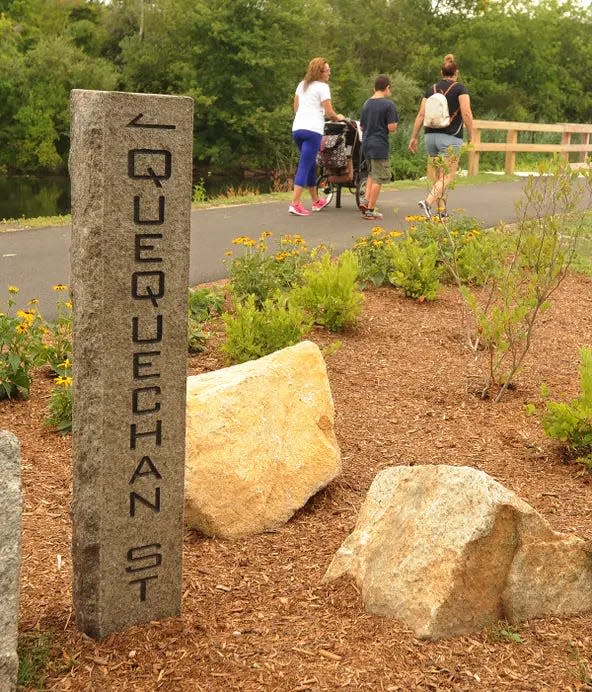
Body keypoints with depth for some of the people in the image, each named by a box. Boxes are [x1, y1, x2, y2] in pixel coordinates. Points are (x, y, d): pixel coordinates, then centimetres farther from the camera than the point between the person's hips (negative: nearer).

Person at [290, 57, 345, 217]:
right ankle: (295, 204, -17)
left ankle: (316, 202, 28)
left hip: (297, 128, 8)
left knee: (311, 165, 18)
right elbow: (329, 113, -7)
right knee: (304, 166, -10)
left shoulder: (302, 85, 18)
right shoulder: (322, 87, -4)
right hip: (312, 130, -8)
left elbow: (295, 108, 24)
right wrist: (338, 118, 13)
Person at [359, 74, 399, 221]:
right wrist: (394, 124, 6)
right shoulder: (388, 104, -11)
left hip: (366, 144, 6)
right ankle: (370, 210, 2)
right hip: (380, 145, -6)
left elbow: (361, 127, 12)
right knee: (378, 178, 1)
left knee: (372, 173, 23)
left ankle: (366, 201, 12)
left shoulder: (366, 104, 8)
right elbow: (392, 128, -15)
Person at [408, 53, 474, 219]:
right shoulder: (460, 89, -2)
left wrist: (414, 137, 10)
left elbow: (421, 115, 6)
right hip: (450, 137, -5)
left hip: (430, 136, 5)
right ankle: (427, 202, -24)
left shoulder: (431, 89, 10)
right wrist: (470, 137, -2)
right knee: (448, 175, -4)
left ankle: (441, 211, 17)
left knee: (437, 175, 14)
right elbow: (466, 114, -11)